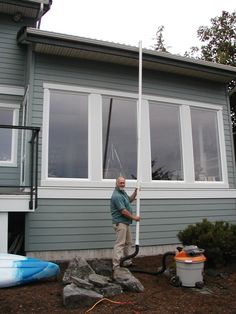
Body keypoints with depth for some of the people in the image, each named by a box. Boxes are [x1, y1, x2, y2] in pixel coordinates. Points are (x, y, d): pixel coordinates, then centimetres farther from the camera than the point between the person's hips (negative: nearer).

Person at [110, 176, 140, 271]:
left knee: (128, 242, 18)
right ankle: (116, 266, -5)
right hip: (120, 223, -11)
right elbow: (123, 211, -23)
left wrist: (136, 191, 14)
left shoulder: (123, 192, 11)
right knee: (120, 244, -9)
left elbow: (130, 199, 28)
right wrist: (134, 217, -12)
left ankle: (127, 262, 28)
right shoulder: (117, 195, -21)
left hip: (125, 222, 11)